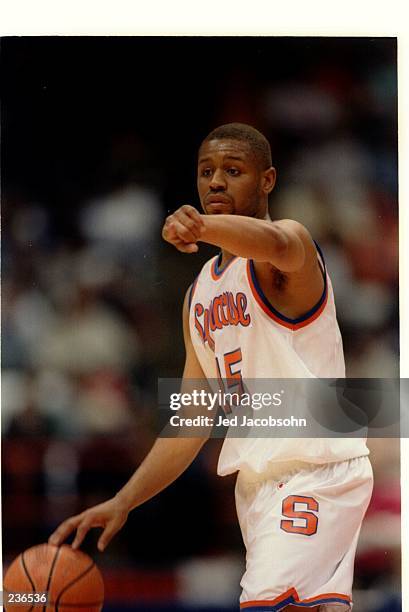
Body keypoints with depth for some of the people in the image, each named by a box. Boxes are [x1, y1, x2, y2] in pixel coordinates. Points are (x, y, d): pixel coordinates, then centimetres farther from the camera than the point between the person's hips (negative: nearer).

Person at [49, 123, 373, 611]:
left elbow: (274, 243, -34)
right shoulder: (199, 295, 18)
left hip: (315, 466, -8)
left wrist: (201, 225, -55)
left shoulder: (293, 241, -5)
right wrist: (122, 503, 10)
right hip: (256, 477, 8)